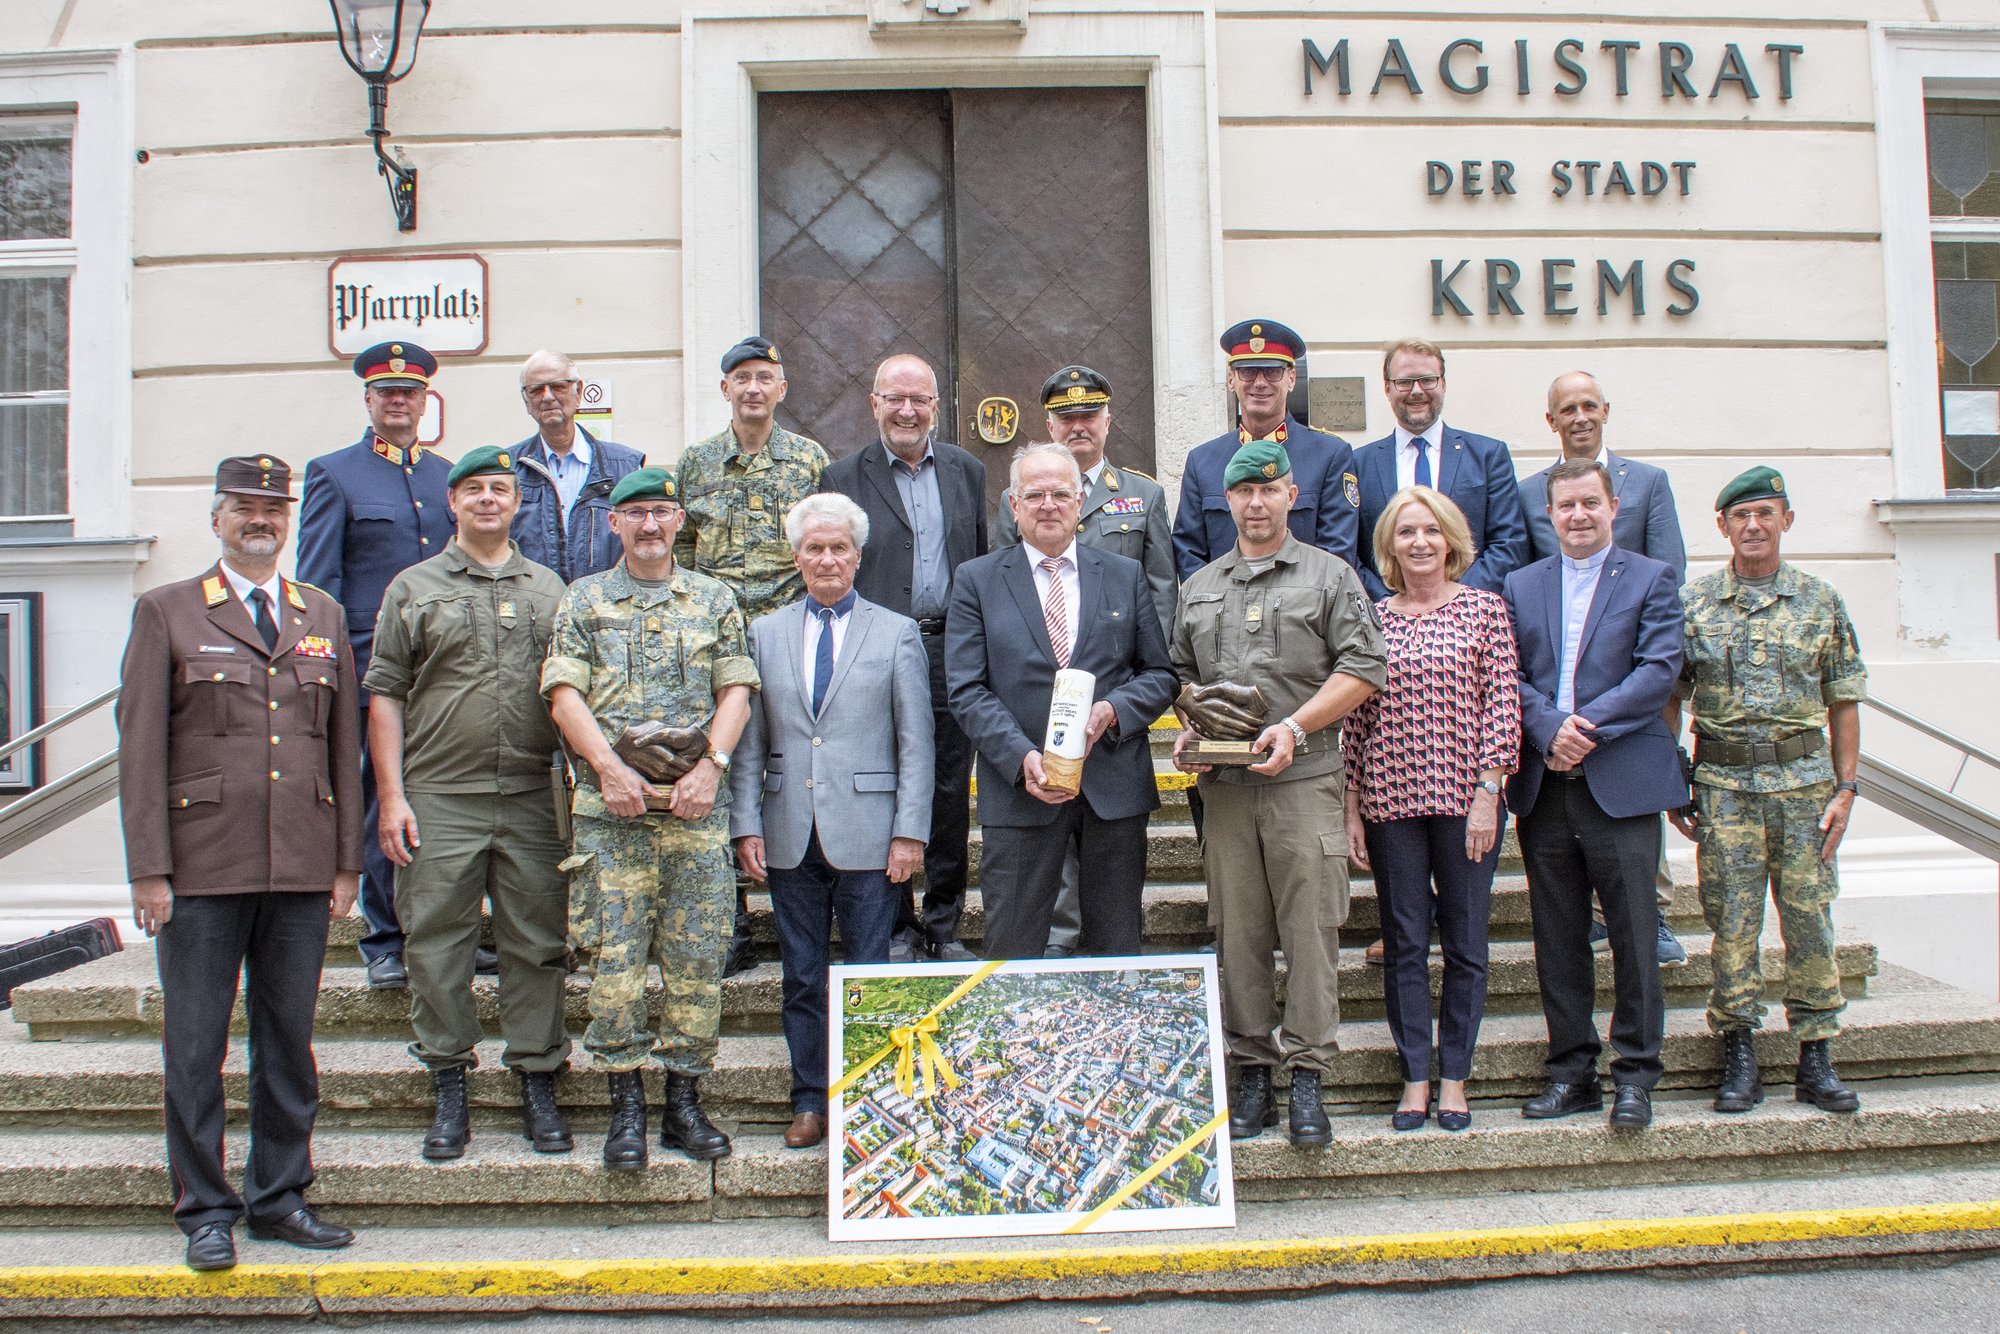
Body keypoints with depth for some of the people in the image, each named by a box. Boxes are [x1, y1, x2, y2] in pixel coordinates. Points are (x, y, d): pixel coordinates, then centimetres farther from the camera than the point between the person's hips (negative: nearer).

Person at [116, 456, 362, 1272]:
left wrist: (347, 862, 7)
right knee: (195, 1045, 3)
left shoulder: (325, 617, 14)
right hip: (202, 868, -3)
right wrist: (149, 869, -8)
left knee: (289, 1038, 9)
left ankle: (279, 1196, 21)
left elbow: (345, 744, 12)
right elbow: (140, 747, -1)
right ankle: (205, 1211, 14)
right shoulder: (166, 613, 4)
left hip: (302, 869, 3)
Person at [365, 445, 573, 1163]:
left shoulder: (549, 589, 14)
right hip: (439, 799, -1)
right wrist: (391, 795, -4)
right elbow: (385, 694, 5)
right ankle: (450, 1093, 13)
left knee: (536, 947, 3)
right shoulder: (413, 588, 9)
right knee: (436, 947, 1)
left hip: (534, 800, 1)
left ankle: (538, 1088, 14)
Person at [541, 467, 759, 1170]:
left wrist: (710, 765, -9)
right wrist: (608, 765, -12)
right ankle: (626, 1107, 7)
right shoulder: (584, 599, 11)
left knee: (697, 960, 1)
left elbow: (736, 689, 6)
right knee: (614, 957, -2)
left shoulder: (714, 599, 14)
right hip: (611, 805, -1)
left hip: (696, 804, 1)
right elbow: (564, 693, 2)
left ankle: (684, 1103, 11)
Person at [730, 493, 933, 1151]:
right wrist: (746, 825, 1)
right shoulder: (764, 633, 11)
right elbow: (749, 742, 9)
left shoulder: (897, 633, 5)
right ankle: (810, 1103, 19)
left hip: (866, 837, -2)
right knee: (802, 979, 8)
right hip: (791, 838, 2)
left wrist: (910, 832, -6)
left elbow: (916, 744, 1)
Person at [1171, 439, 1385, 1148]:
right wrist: (1188, 732, 4)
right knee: (1237, 930, 4)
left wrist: (1294, 727, -11)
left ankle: (1308, 1076, 1)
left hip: (1305, 775, -3)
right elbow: (1182, 673, 23)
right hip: (1223, 780, 3)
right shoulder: (1199, 588, 19)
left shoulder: (1331, 576, 7)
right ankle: (1251, 1073, 12)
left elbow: (1363, 668, -1)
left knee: (1310, 924, -6)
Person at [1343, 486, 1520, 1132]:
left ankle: (1454, 1077, 18)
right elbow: (1356, 719, 6)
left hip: (1466, 796, -1)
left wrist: (1488, 794, -9)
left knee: (1465, 941, 6)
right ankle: (1415, 1075, 16)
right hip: (1391, 800, 1)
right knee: (1405, 943, 6)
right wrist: (1352, 809, 2)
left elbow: (1502, 705, -2)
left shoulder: (1484, 608, 2)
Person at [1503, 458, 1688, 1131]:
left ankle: (1635, 1074, 10)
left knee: (1633, 932, -1)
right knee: (1557, 937, 7)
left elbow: (1660, 669, -6)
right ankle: (1572, 1070, 17)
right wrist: (1549, 730, -12)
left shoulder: (1651, 578, 6)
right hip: (1544, 785, 3)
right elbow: (1508, 675, 6)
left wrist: (1588, 725, -15)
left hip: (1621, 781, -3)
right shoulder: (1521, 585, 14)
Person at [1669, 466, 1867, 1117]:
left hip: (1805, 779, 1)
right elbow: (1670, 697, 6)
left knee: (1809, 916, 3)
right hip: (1724, 783, -1)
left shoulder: (1821, 601, 5)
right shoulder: (1693, 604, 3)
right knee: (1732, 921, 1)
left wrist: (1845, 788, 0)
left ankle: (1815, 1060, 13)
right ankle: (1739, 1056, 11)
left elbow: (1844, 702, 7)